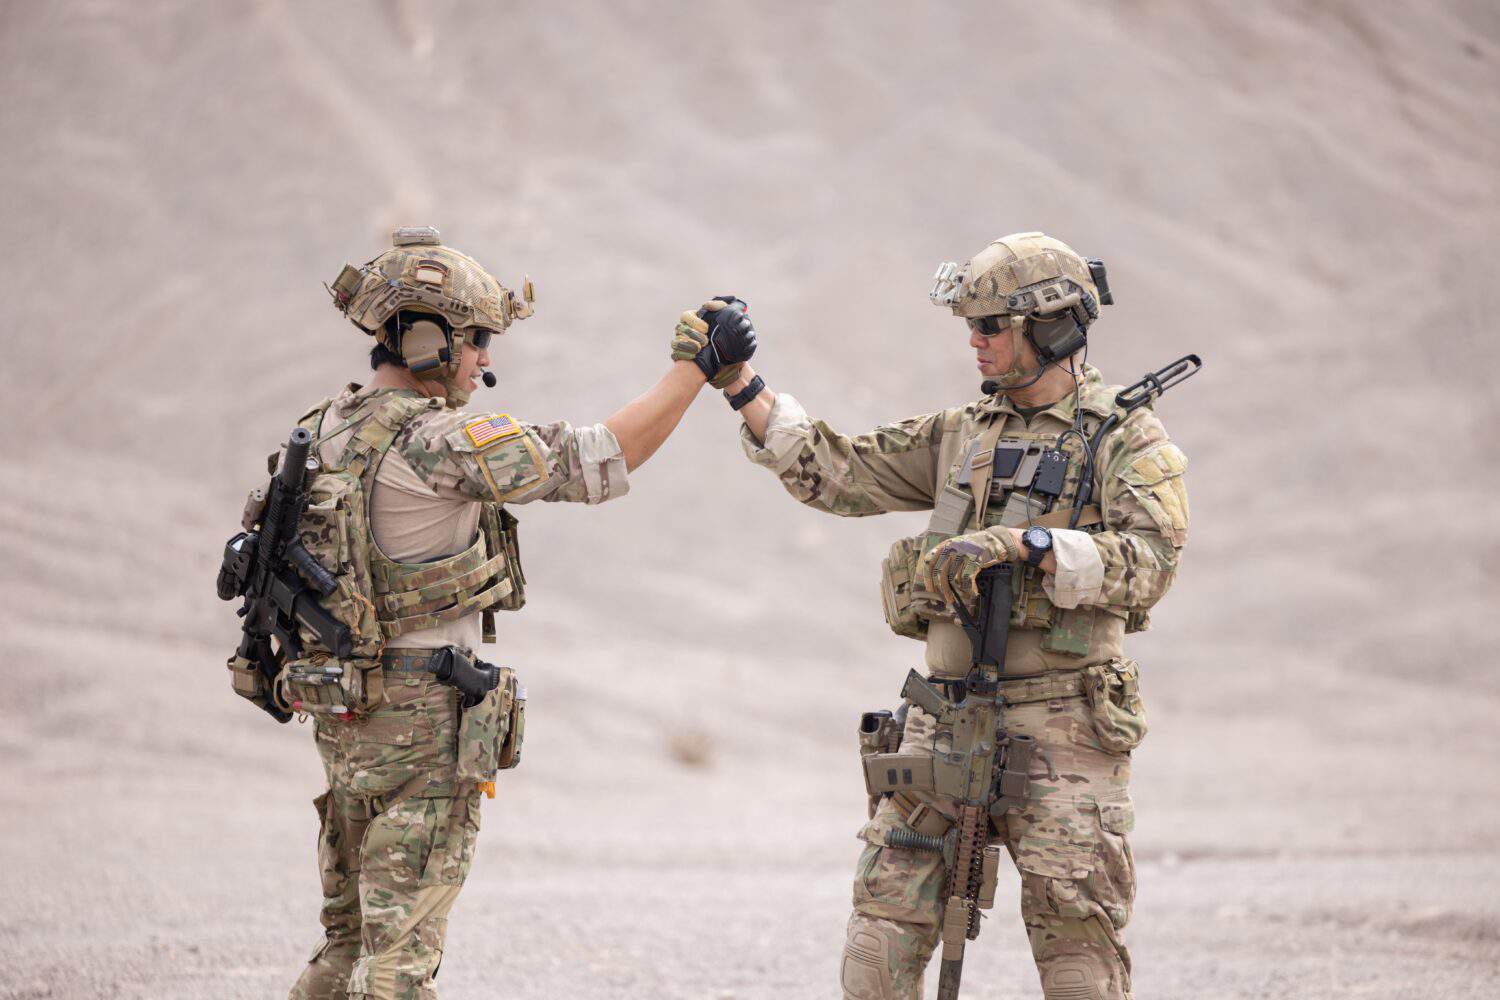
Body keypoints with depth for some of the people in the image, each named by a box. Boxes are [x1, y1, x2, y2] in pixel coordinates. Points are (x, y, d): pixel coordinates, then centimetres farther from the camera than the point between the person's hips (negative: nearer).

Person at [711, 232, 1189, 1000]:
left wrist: (1020, 545, -25)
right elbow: (833, 472, 14)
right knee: (884, 931, 3)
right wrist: (740, 385, 6)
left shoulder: (1125, 439, -3)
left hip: (1060, 733, -5)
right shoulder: (959, 435, 15)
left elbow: (1149, 561, -16)